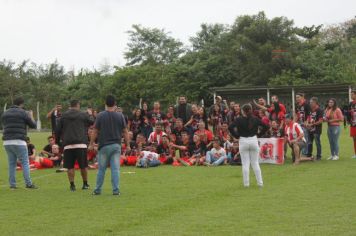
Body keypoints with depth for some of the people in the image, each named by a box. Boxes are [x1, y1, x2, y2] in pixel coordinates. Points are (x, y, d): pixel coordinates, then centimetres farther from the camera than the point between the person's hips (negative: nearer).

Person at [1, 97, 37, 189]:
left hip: (7, 142, 5)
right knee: (25, 163, -1)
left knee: (12, 163, 11)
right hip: (19, 141, -5)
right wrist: (31, 116, 23)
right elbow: (33, 125, 4)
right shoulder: (22, 113, -2)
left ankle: (12, 184, 9)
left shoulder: (5, 114, 14)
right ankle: (28, 183, -5)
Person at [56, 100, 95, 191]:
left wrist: (62, 138, 24)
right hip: (81, 144, -1)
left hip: (68, 145, 1)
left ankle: (72, 185, 1)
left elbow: (58, 130, 7)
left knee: (70, 166, 4)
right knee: (83, 166, 9)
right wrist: (90, 114, 34)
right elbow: (92, 122, 16)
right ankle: (85, 184, 17)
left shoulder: (63, 116, 7)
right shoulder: (83, 115, 2)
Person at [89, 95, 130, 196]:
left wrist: (91, 144, 8)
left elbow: (95, 132, -2)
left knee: (101, 169, 8)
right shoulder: (120, 116, 0)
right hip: (116, 145, 1)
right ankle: (116, 190, -2)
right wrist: (128, 145, 9)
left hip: (104, 146, -1)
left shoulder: (100, 115, -4)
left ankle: (98, 190, 13)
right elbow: (125, 132, 2)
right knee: (115, 169, 1)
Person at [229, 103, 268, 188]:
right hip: (254, 140, 2)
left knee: (245, 164, 4)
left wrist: (236, 136, -5)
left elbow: (230, 127, -16)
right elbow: (266, 126, 2)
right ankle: (260, 182, 9)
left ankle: (246, 183, 4)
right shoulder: (255, 119, 1)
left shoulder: (239, 119, -6)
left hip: (243, 141, -2)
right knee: (255, 163, 9)